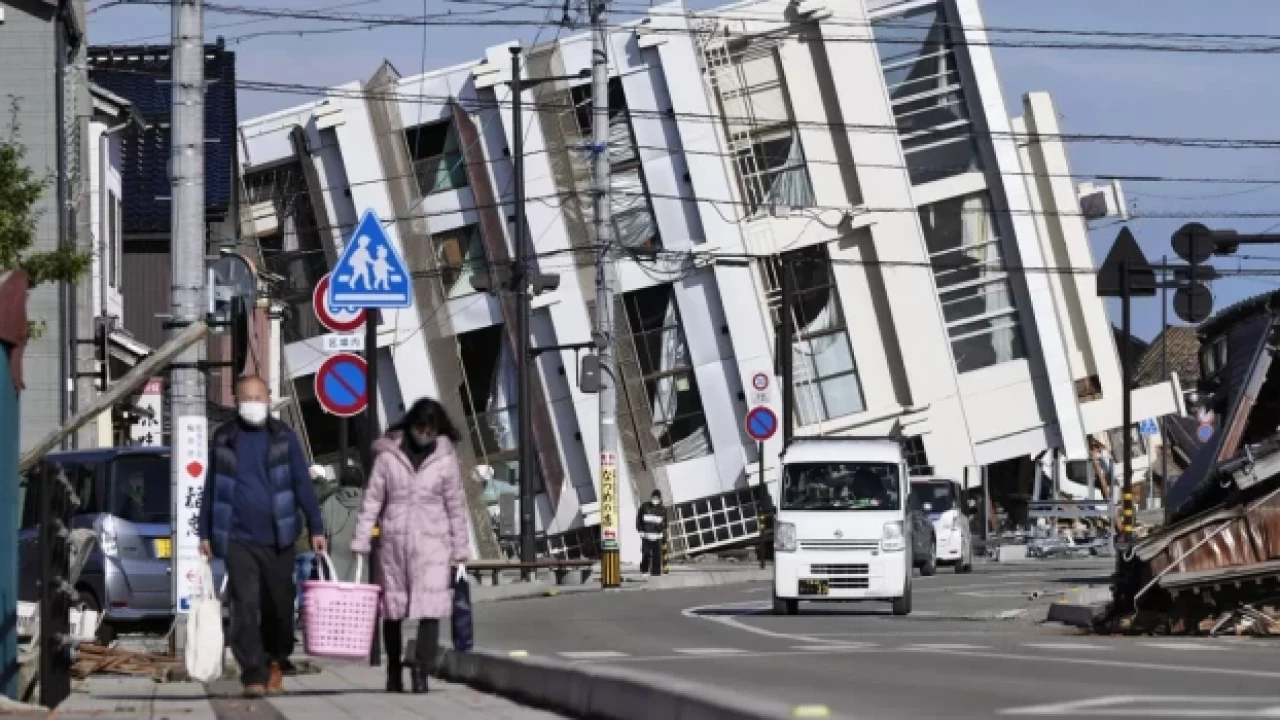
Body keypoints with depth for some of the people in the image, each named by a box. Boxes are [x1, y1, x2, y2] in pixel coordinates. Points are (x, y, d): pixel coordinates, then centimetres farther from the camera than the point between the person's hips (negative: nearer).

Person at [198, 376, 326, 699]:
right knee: (246, 606, -10)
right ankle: (253, 675, -12)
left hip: (278, 538, 0)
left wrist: (316, 528, -3)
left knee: (279, 606, 7)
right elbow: (211, 488, 12)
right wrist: (205, 534, 11)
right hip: (237, 539, 0)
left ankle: (276, 664, 28)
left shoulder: (283, 437, 4)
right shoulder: (223, 440, 7)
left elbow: (303, 484, 3)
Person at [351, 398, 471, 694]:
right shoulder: (388, 456, 1)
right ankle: (394, 670, 23)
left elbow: (456, 508, 6)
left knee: (430, 609, -13)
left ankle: (421, 671, -14)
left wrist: (460, 553, 5)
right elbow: (371, 501, 2)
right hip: (393, 542, 1)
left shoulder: (445, 459, 3)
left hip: (432, 542, -1)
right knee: (392, 610, 8)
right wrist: (360, 544, -4)